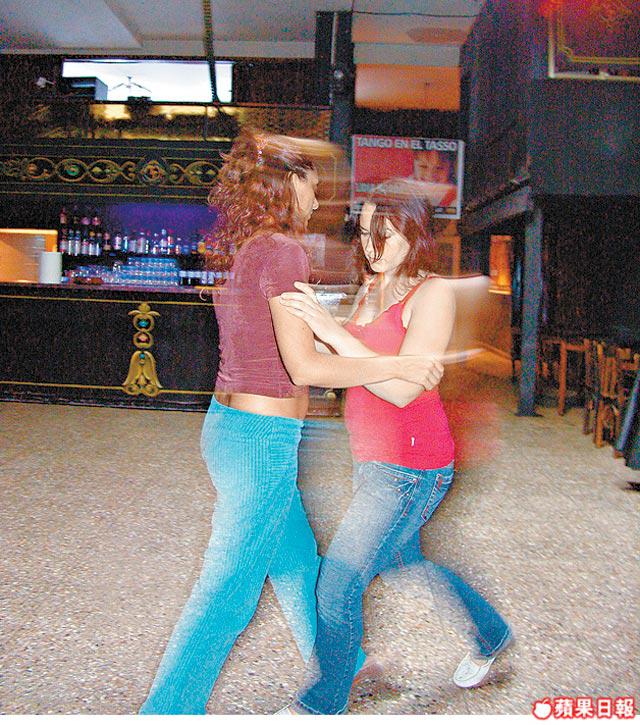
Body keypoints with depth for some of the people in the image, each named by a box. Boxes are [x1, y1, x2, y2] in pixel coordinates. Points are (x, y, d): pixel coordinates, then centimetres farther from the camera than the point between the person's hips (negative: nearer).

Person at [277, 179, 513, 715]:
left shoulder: (433, 292, -14)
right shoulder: (368, 292, 10)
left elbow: (403, 389, -23)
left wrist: (333, 331, -27)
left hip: (410, 464, -9)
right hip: (373, 459, 9)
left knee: (338, 582, -5)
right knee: (400, 562, 25)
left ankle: (320, 706, 16)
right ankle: (492, 633, 47)